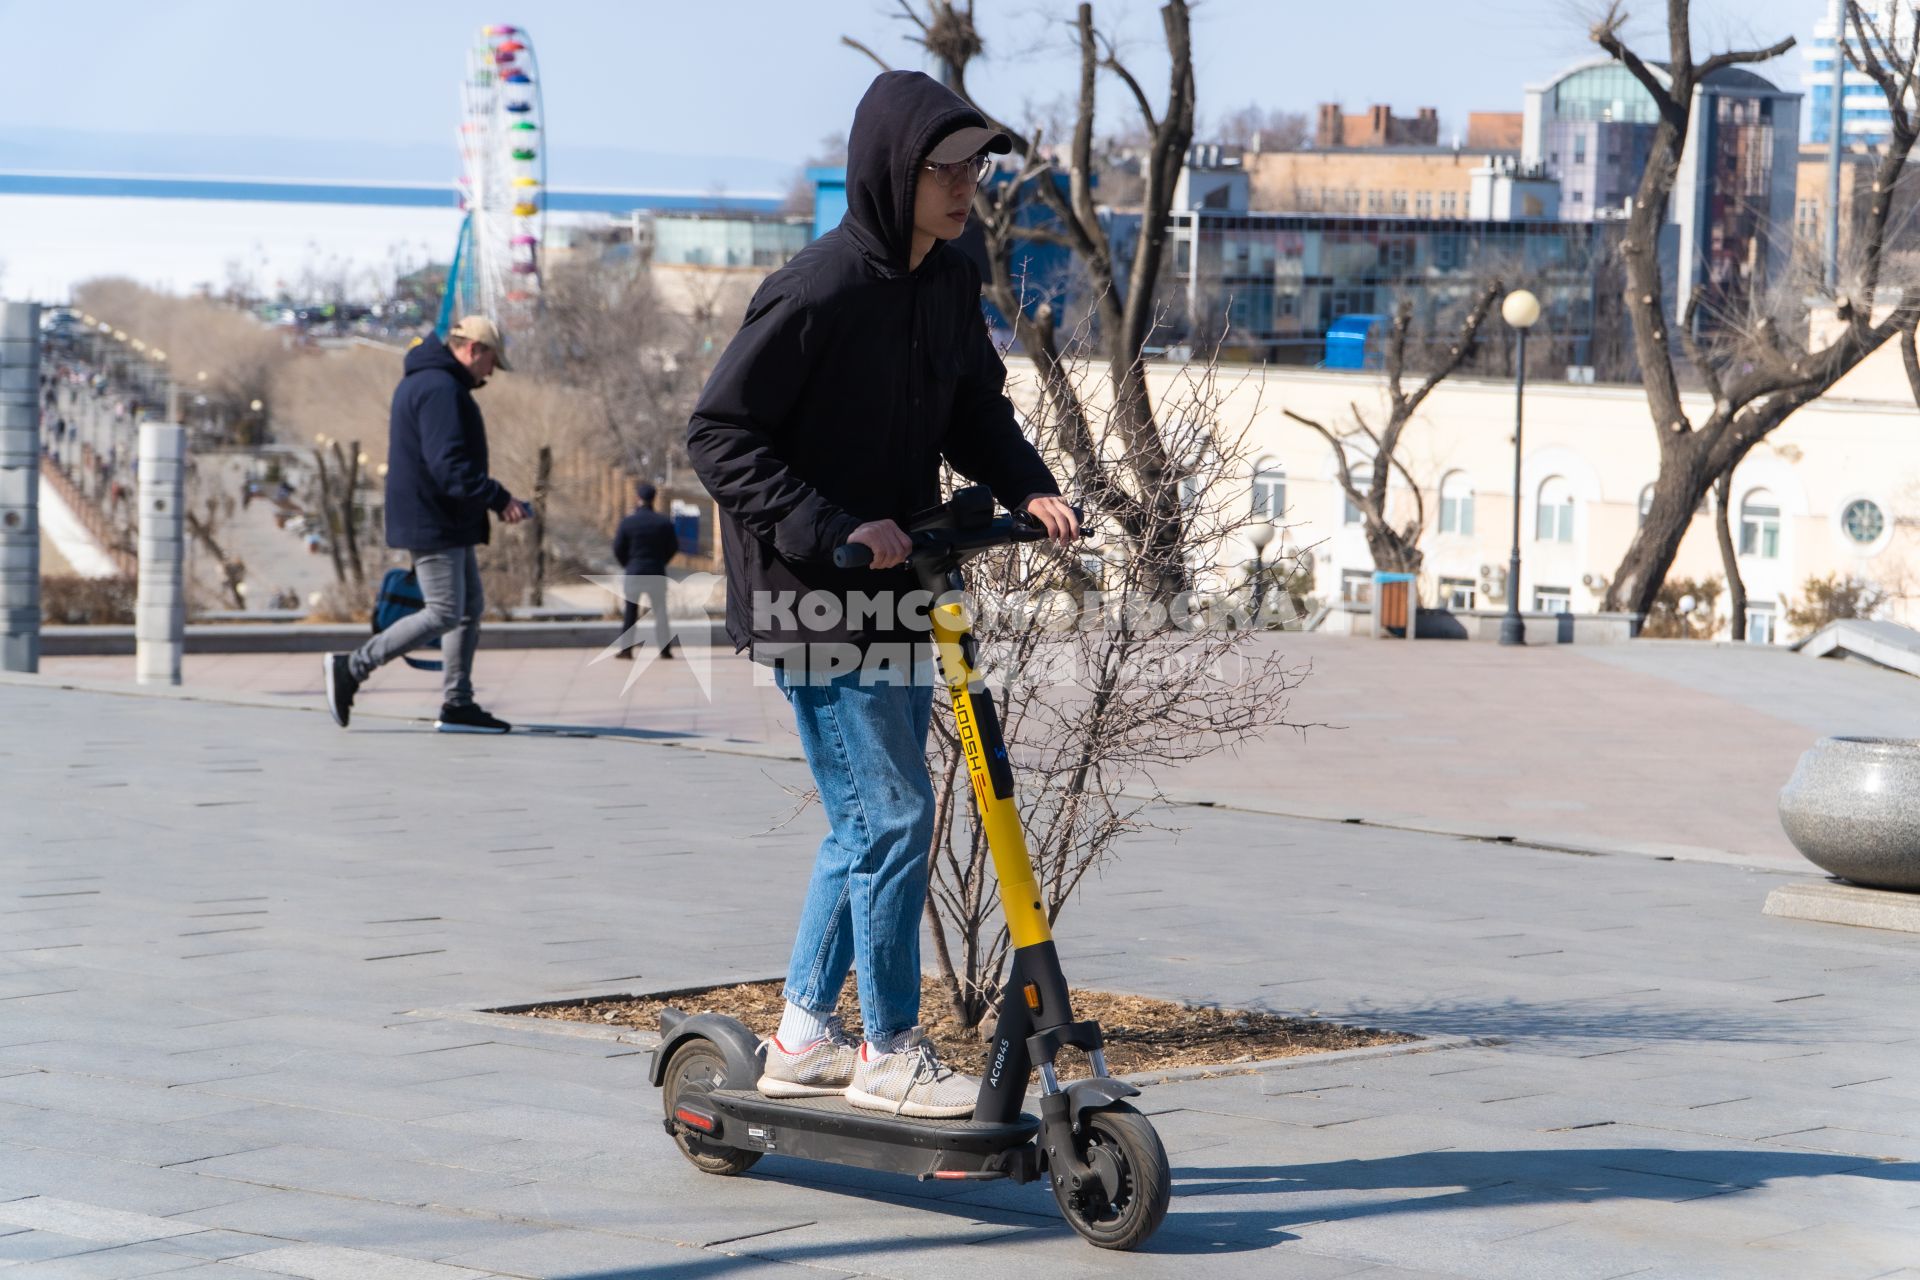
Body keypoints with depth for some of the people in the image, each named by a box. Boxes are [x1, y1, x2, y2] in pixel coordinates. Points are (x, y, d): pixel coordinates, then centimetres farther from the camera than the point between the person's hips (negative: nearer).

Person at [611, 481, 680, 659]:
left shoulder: (628, 522, -7)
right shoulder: (664, 523, -3)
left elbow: (618, 549, -2)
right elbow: (673, 546, 4)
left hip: (633, 571, -1)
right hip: (657, 572, 1)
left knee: (630, 612, 7)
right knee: (660, 611, 4)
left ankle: (626, 649, 3)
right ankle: (665, 649, 0)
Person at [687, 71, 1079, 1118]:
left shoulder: (950, 285, 5)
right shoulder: (818, 292, -20)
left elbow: (975, 410, 17)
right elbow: (719, 432, -18)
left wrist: (1028, 488, -3)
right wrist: (830, 529, -25)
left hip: (894, 586, 9)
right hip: (812, 596, -9)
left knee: (866, 820, 15)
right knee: (890, 811, -7)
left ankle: (803, 1037, 27)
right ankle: (891, 1053, 5)